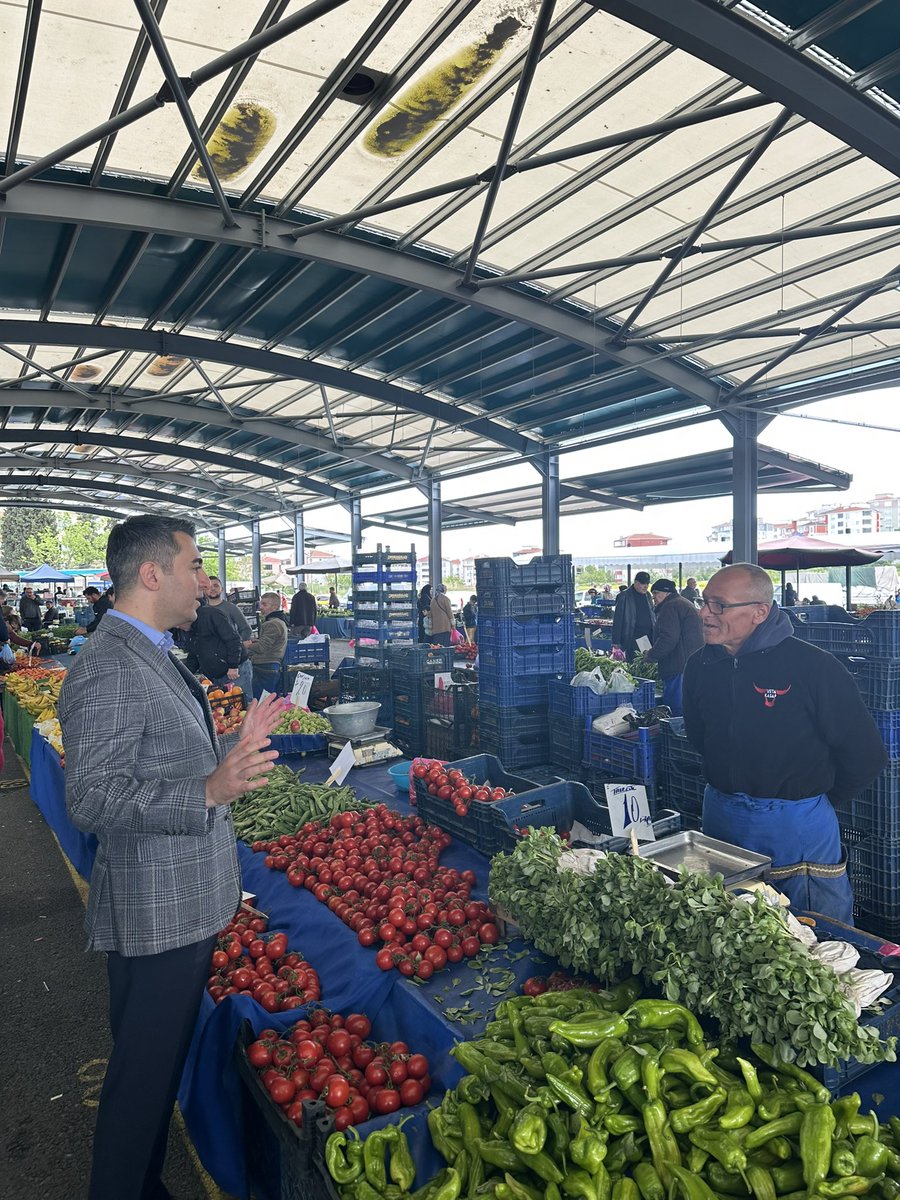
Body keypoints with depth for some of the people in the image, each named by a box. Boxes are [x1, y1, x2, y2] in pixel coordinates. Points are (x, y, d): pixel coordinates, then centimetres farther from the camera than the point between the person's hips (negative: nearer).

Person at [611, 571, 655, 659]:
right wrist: (616, 643, -13)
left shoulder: (647, 595, 12)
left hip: (649, 637, 6)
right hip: (633, 638, -6)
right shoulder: (624, 596, -8)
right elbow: (617, 621, -9)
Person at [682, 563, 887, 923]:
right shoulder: (700, 665, -2)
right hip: (720, 815, 5)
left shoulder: (815, 667, -17)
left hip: (797, 825, -4)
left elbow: (866, 754, -10)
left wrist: (822, 799, 2)